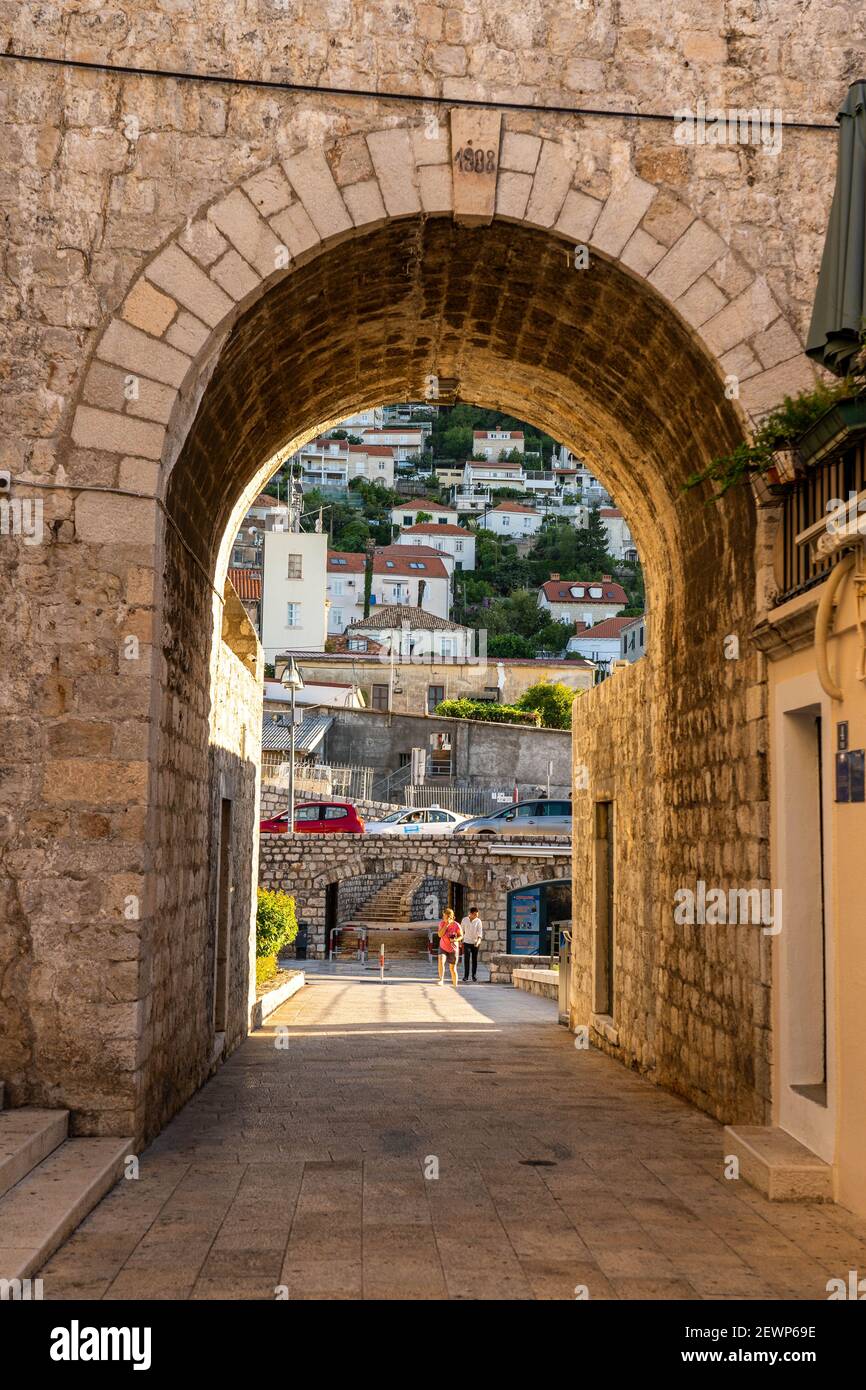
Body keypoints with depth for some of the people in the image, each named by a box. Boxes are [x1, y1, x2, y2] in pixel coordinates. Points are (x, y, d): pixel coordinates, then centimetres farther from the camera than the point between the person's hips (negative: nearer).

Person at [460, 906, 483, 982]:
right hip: (467, 942, 0)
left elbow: (480, 932, -10)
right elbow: (461, 931, 10)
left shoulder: (478, 921, -4)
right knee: (466, 959, -6)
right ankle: (465, 976, 0)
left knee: (475, 960, 4)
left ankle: (474, 976, 13)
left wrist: (478, 941, -26)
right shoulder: (464, 920, 0)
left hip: (475, 943, 0)